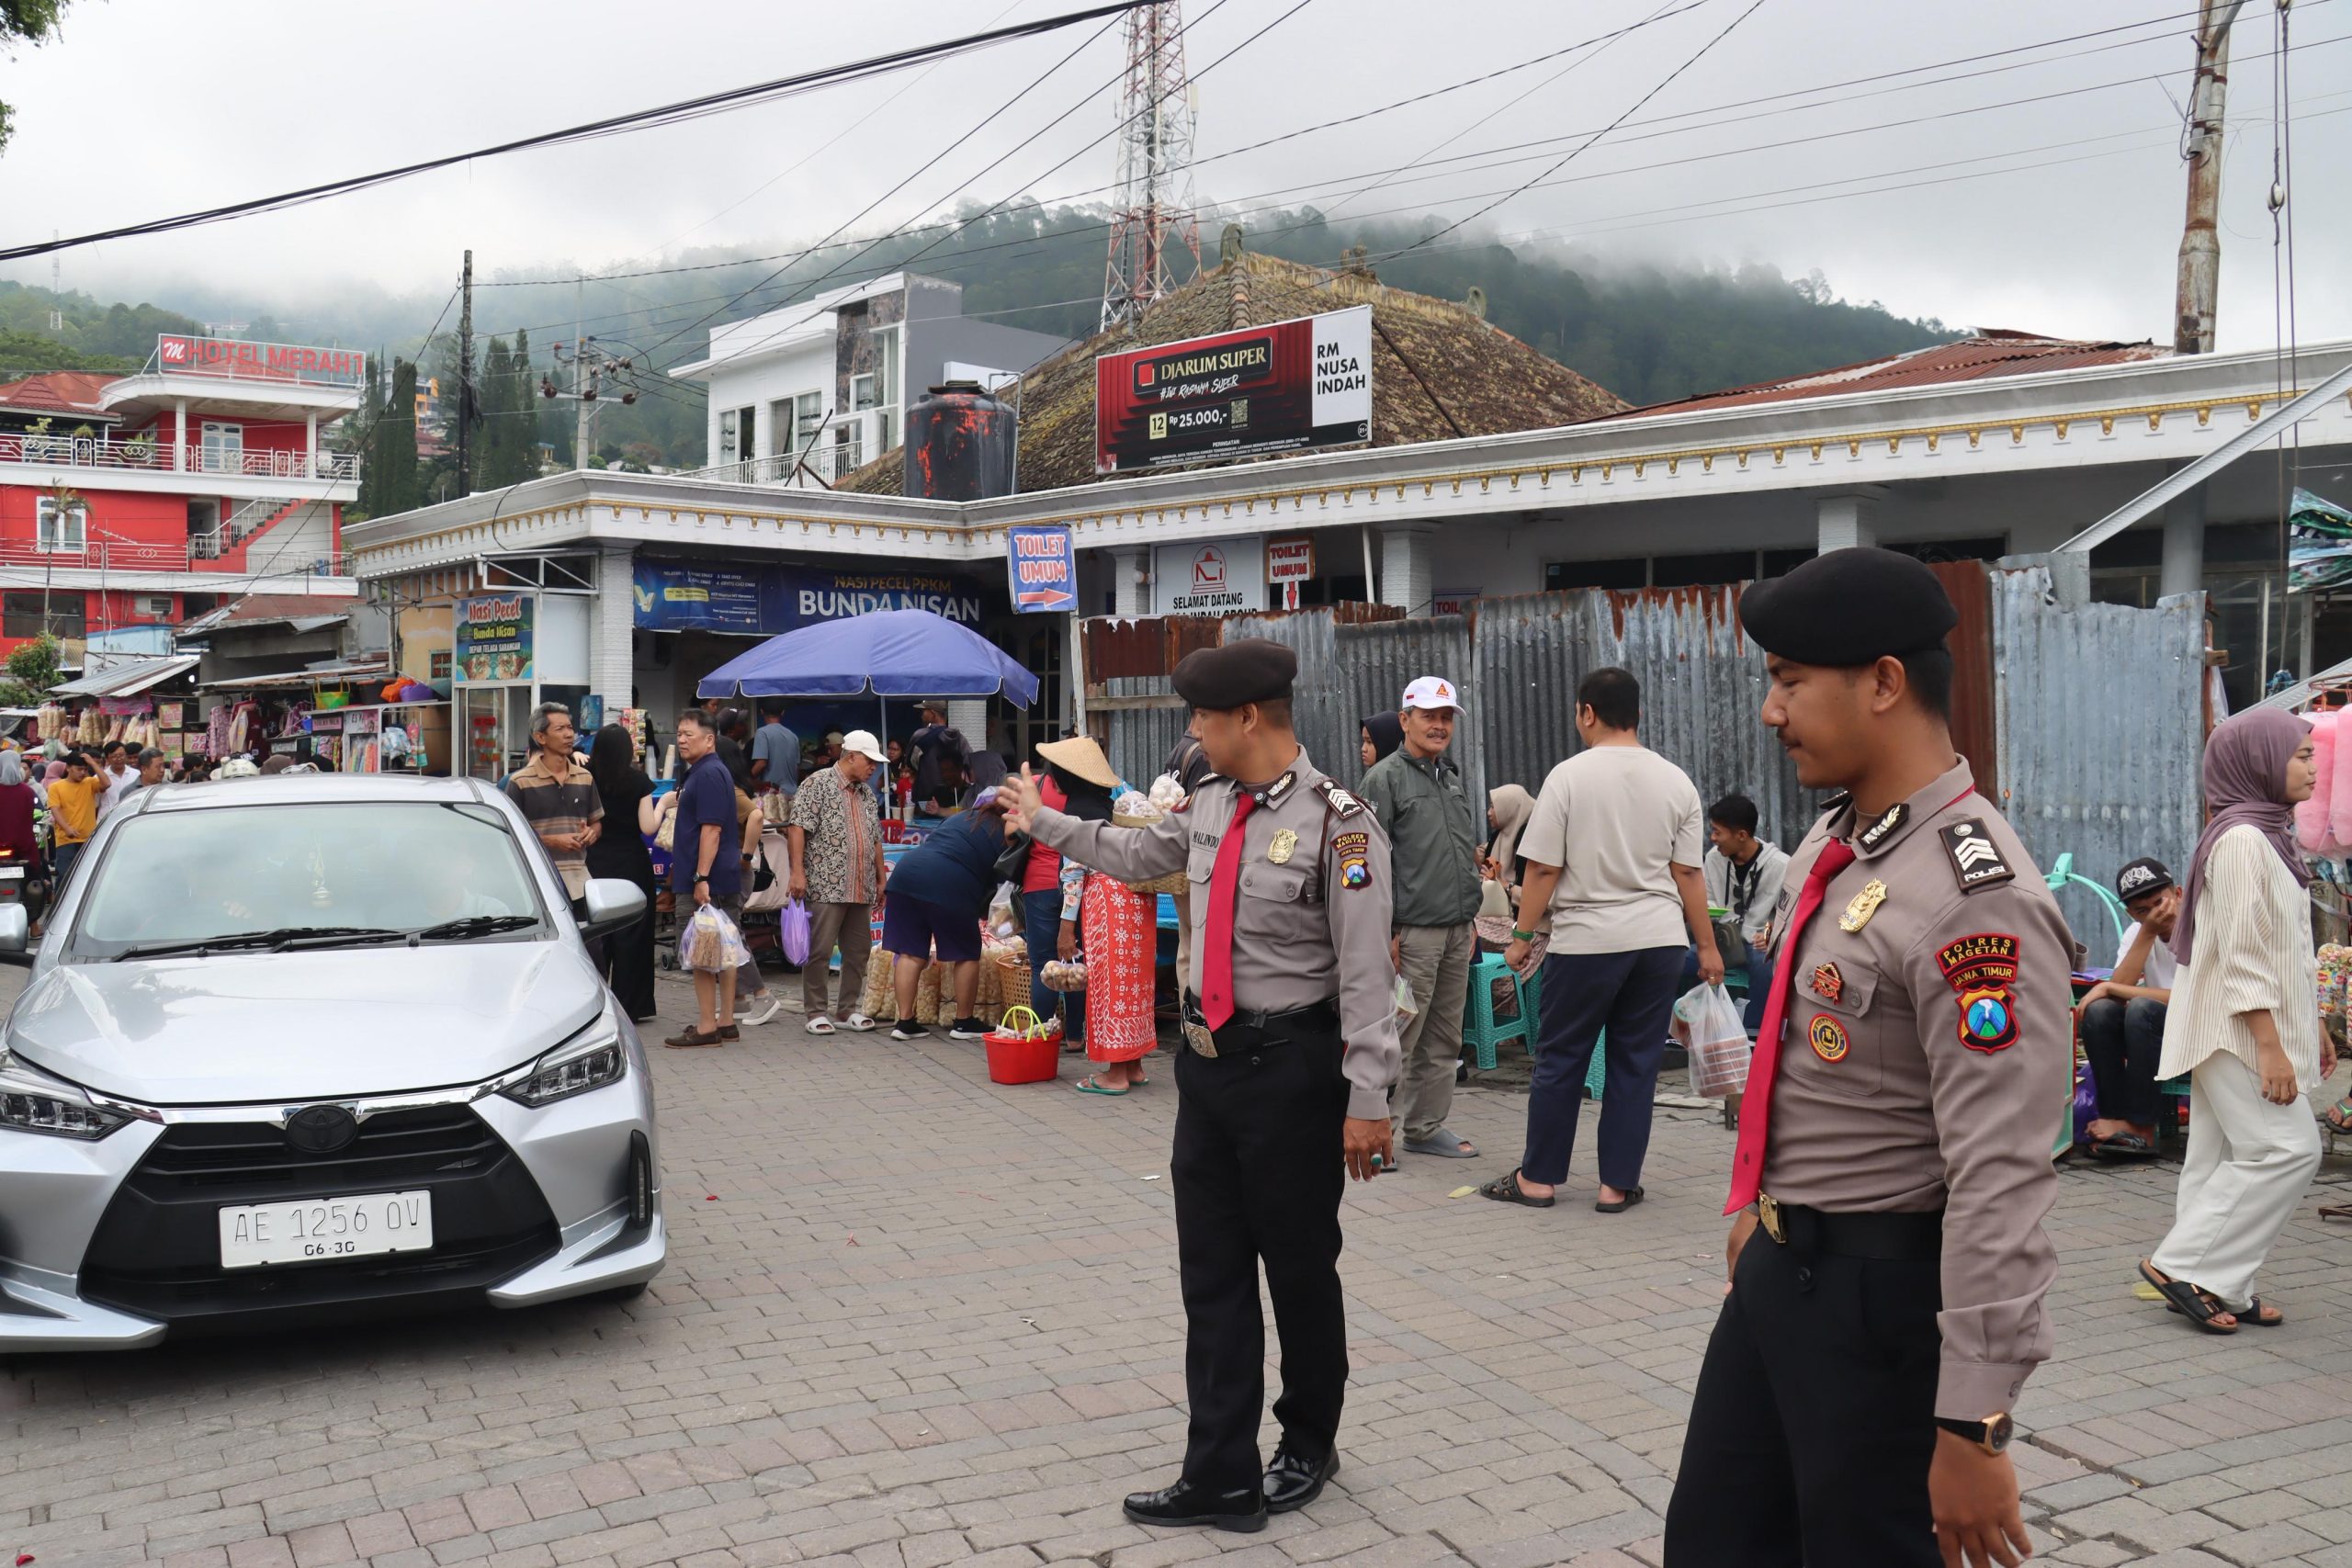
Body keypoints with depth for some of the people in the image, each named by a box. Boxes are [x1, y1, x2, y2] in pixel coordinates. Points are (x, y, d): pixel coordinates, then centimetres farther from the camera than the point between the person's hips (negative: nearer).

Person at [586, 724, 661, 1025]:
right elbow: (648, 827, -10)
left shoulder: (587, 777, -2)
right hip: (631, 862, -2)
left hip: (595, 862, 2)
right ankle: (630, 1006, 10)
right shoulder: (638, 780, -7)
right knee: (631, 933, 6)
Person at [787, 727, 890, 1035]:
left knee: (858, 951, 9)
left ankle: (849, 1010, 19)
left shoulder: (867, 793, 18)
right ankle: (816, 1013, 4)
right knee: (820, 951, -4)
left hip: (862, 890, 7)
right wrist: (798, 872, -18)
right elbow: (797, 828, -11)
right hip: (826, 887, -7)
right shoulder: (819, 783, -4)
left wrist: (881, 879, 20)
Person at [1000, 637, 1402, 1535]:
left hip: (1290, 1067, -7)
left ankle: (1308, 1447, 34)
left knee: (1299, 1268, 10)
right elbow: (1138, 855, 26)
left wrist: (1367, 1102, -17)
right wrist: (1043, 822, 33)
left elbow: (1366, 974, -17)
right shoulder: (1211, 805, 5)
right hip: (1208, 1057, 7)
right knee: (1212, 1273, 10)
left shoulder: (1339, 826, -17)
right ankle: (1223, 1480, 20)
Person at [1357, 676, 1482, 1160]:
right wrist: (1384, 931, -15)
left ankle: (1426, 1127, 21)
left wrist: (1471, 917, 19)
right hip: (1413, 932, -8)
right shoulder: (1386, 778, -7)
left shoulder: (1452, 776, 18)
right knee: (1398, 1035, -7)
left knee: (1444, 1039, 11)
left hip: (1456, 932, 8)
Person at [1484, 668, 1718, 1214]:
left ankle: (1538, 1178, 16)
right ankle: (1618, 1184, 13)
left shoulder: (1569, 776, -7)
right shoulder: (1675, 781, 3)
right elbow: (1689, 873, 5)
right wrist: (1707, 946, 13)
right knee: (1636, 1064, 9)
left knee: (1561, 1060, 8)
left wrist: (1523, 935, 1)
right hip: (1659, 940, 3)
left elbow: (1543, 868, -8)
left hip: (1585, 942, -3)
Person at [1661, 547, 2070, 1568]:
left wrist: (1975, 1424, -24)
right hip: (1775, 1263, 9)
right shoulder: (1830, 841, 5)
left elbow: (2000, 1182, -26)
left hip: (1879, 1293, -9)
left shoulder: (1975, 901, -24)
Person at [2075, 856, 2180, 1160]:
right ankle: (2117, 1117, -20)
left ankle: (2141, 1129, -26)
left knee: (2141, 1009, -32)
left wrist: (2110, 988, -21)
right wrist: (2148, 932, -19)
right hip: (2159, 1037, 5)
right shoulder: (2137, 932, 3)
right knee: (2098, 1011, -21)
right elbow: (2118, 986, -13)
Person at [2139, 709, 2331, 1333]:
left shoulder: (2269, 835, 15)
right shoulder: (2241, 839, -17)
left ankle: (2221, 1289, 15)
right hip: (2238, 1029, -10)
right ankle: (2182, 1263, -6)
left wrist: (2312, 1027, 21)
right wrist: (2270, 1047, -22)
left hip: (2248, 1029, 10)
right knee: (2288, 1148, -10)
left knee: (2227, 1158, 10)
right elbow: (2241, 954, -21)